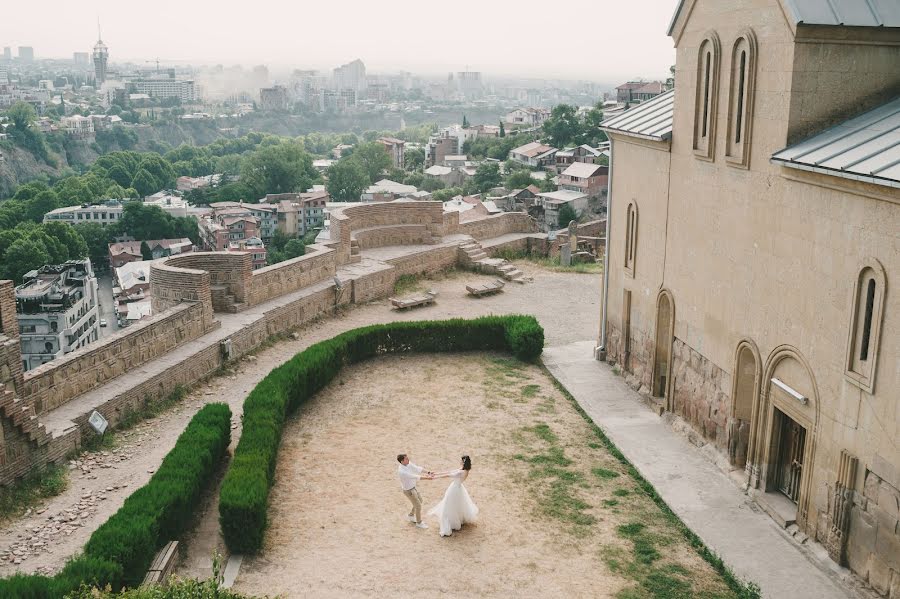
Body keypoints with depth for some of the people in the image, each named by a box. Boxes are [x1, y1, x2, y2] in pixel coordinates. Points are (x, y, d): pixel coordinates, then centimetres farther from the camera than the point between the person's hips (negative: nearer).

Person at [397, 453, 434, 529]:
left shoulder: (408, 463, -14)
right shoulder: (401, 471, -40)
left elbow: (417, 469, -15)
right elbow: (414, 476, -38)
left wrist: (428, 472, -27)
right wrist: (426, 478, -37)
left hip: (412, 487, 9)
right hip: (408, 490, -9)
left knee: (420, 501, 25)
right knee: (418, 505, 6)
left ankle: (411, 516, 45)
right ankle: (419, 523, 29)